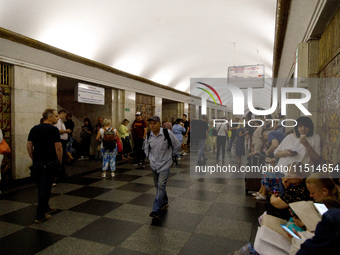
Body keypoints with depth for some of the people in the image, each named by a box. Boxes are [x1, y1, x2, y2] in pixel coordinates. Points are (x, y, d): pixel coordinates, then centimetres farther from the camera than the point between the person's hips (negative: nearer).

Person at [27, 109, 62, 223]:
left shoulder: (34, 129, 8)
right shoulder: (53, 129, -13)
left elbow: (29, 146, 9)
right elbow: (58, 147, -17)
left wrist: (34, 159, 16)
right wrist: (59, 161, -4)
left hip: (37, 163, 7)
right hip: (49, 163, -7)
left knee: (41, 187, 19)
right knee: (45, 188, 1)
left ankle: (45, 208, 35)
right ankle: (40, 216, 5)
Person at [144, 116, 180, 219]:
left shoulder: (167, 133, -16)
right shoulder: (149, 135, -2)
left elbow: (177, 146, -3)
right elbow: (146, 147, 19)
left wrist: (170, 155, 4)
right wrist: (149, 157, 11)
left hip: (165, 164, -5)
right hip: (154, 165, 5)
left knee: (161, 186, -13)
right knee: (157, 185, 16)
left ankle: (156, 210, -12)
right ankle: (164, 202, 37)